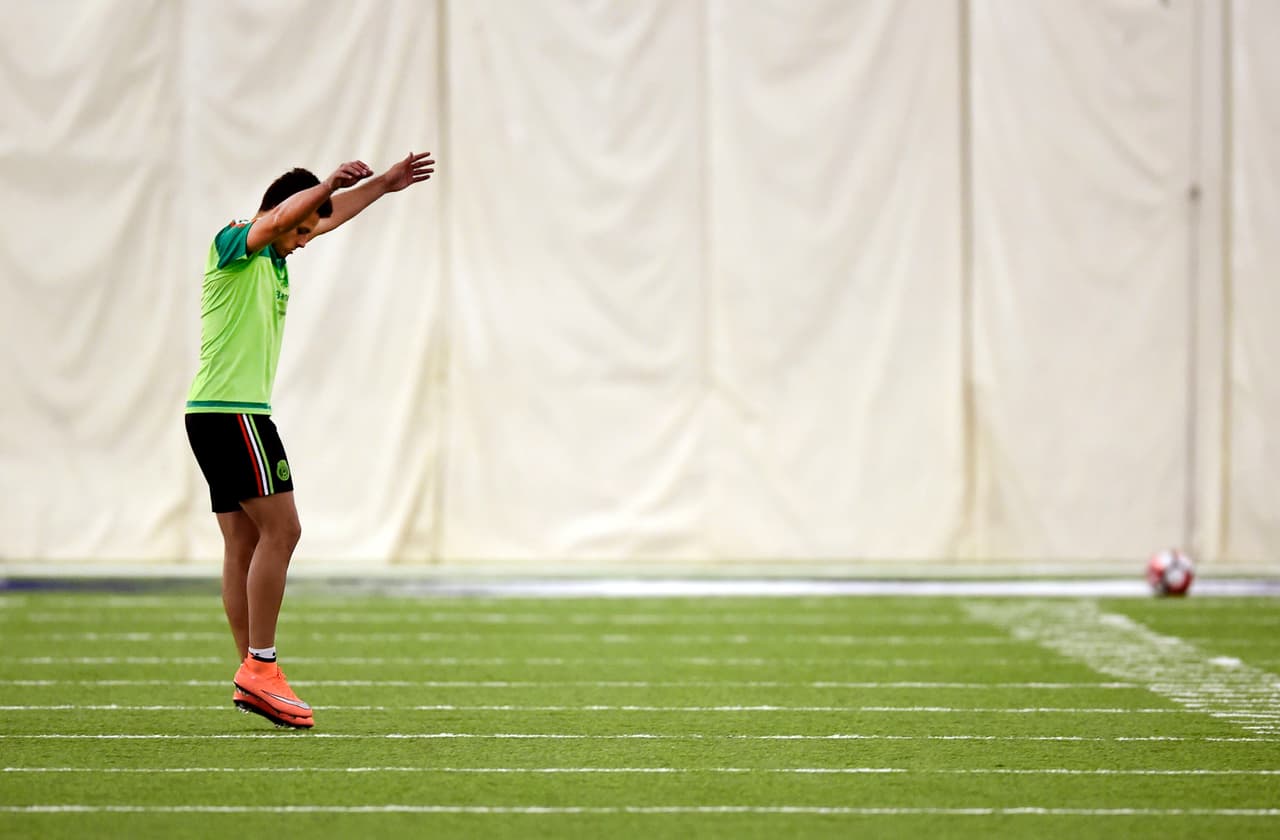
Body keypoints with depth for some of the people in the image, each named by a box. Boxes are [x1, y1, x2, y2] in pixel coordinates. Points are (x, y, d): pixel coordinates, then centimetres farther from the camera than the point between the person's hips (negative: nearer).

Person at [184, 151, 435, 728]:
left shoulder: (273, 258, 18)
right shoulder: (233, 244, -9)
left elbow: (330, 216, 32)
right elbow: (282, 216, -30)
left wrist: (385, 183, 36)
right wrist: (328, 183, -41)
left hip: (226, 413, 10)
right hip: (230, 411, -10)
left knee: (245, 544, 6)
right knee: (280, 530, -14)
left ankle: (251, 676, 5)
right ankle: (259, 666, -16)